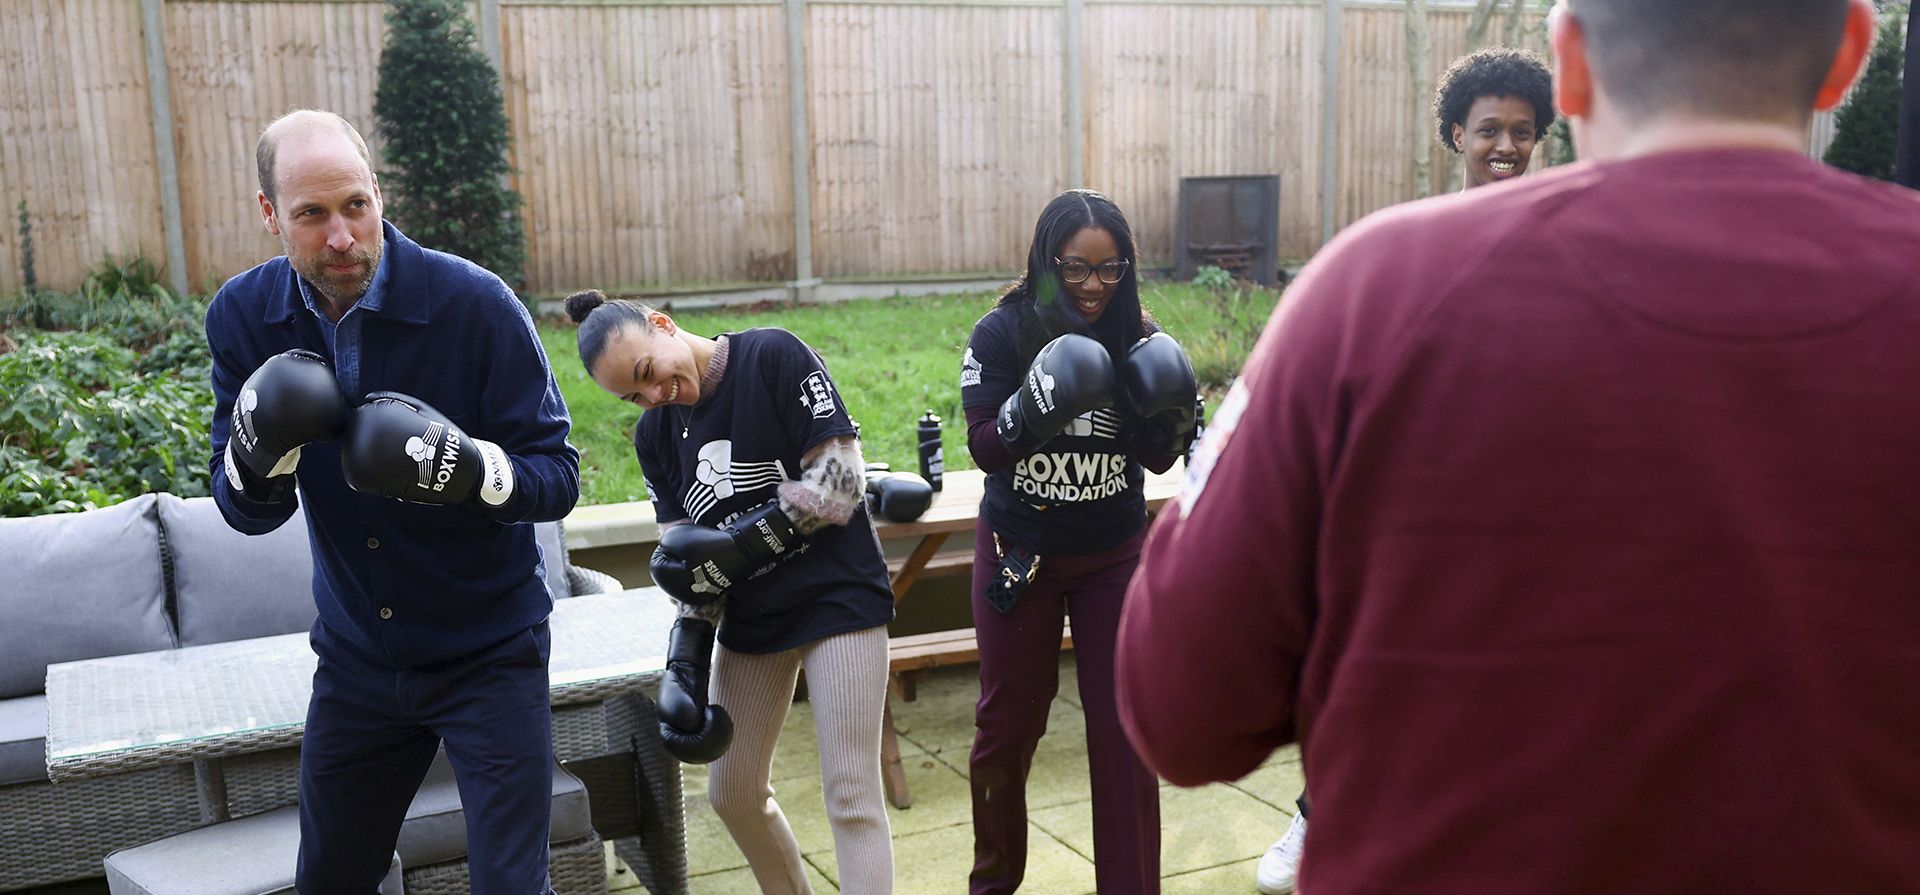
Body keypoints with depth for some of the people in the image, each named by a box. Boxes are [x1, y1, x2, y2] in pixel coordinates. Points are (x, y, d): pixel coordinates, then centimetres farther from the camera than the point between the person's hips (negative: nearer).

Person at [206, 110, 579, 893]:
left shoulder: (475, 303, -20)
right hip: (357, 654, 4)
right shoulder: (243, 315, -7)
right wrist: (255, 454, -26)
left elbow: (557, 478, -17)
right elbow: (246, 513, -3)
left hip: (487, 650, -4)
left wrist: (469, 468, -37)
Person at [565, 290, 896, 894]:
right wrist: (684, 666, -6)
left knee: (851, 798, -7)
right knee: (733, 794, 14)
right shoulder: (655, 434, 5)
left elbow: (840, 473, -16)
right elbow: (685, 554, 4)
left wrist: (740, 543, -18)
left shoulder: (774, 356, -13)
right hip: (751, 618, 7)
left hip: (838, 595, -6)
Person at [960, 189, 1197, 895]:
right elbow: (983, 449, -14)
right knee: (1007, 726, 11)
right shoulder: (1001, 334, -12)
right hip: (1020, 556, -1)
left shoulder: (1138, 338, -6)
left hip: (1115, 557, 1)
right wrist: (1032, 408, -32)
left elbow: (1157, 460, -1)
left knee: (1125, 730, -2)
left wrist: (1175, 420, -22)